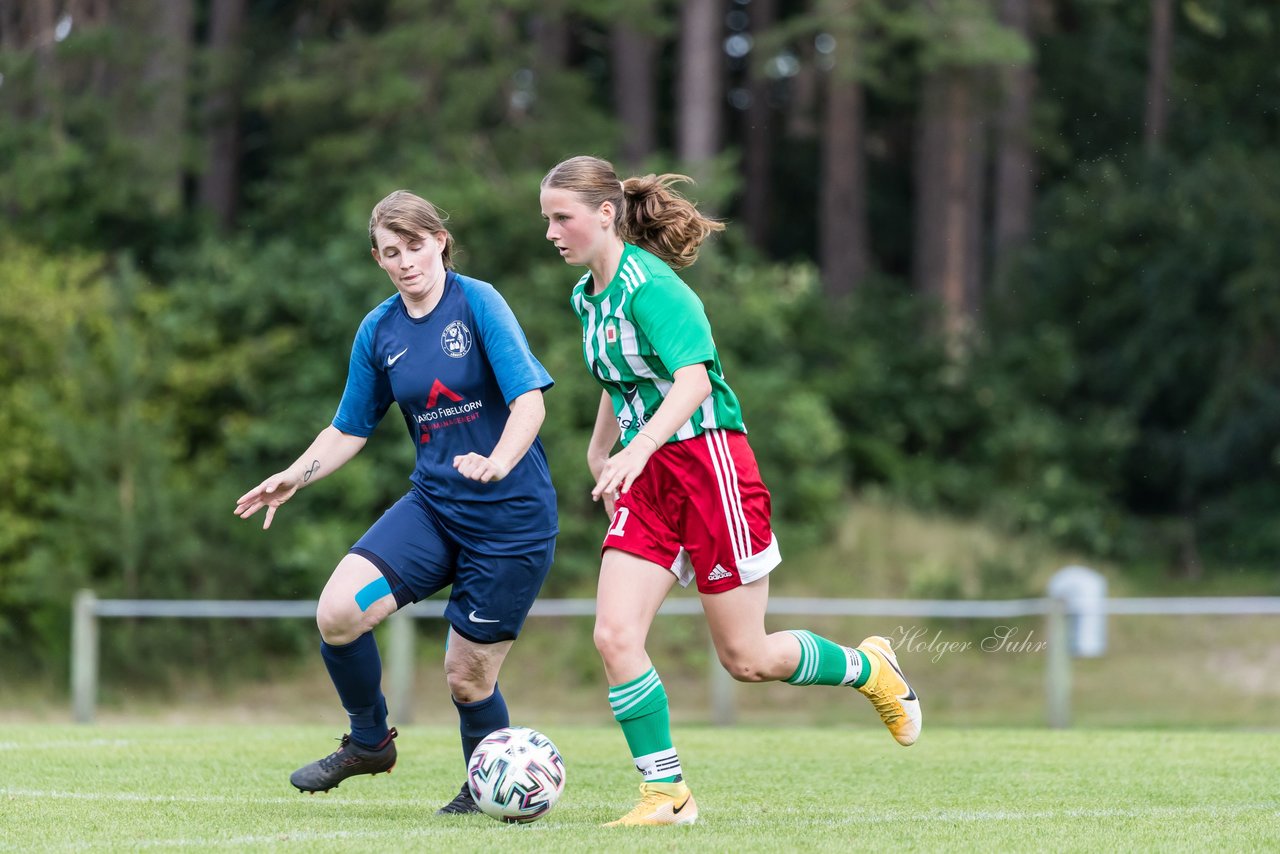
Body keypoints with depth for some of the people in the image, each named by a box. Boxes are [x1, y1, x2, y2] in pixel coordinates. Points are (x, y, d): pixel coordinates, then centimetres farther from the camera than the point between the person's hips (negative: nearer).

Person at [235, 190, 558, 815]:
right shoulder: (379, 330, 6)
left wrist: (499, 462, -35)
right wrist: (295, 476, 3)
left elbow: (529, 399, -18)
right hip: (433, 504, 5)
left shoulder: (477, 303, -10)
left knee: (467, 674, -1)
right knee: (337, 612, -17)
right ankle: (370, 741, 8)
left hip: (511, 519, -5)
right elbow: (350, 429, 17)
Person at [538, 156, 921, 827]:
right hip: (646, 477, 8)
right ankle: (667, 794, -2)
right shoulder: (588, 296, 11)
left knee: (746, 659, 0)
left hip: (707, 463, -8)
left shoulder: (650, 285, -16)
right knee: (614, 635, -10)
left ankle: (868, 668, 28)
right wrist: (599, 452, 29)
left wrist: (636, 451, -41)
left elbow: (693, 379, -29)